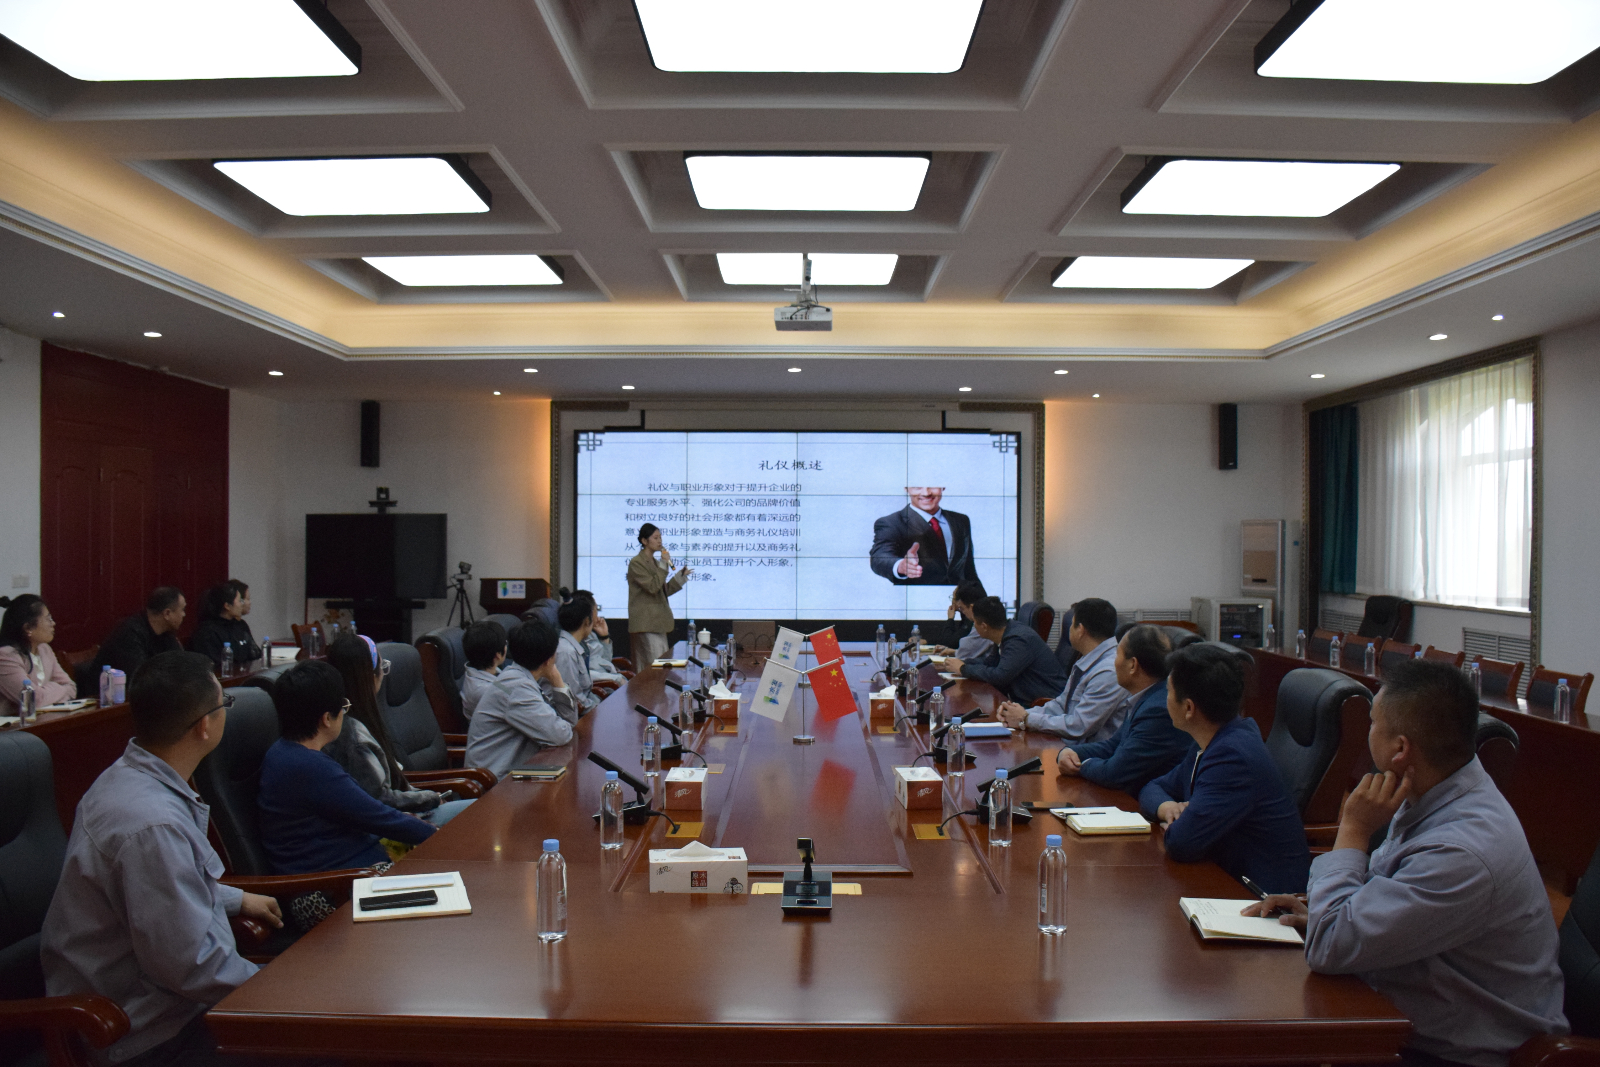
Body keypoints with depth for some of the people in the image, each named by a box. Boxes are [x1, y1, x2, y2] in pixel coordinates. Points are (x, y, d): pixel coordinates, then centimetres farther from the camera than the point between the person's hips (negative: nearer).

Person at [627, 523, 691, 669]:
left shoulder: (654, 562, 17)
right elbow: (652, 587, -19)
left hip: (657, 621, 9)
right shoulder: (636, 563, -9)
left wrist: (681, 576, 15)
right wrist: (664, 565, -15)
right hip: (646, 622, -9)